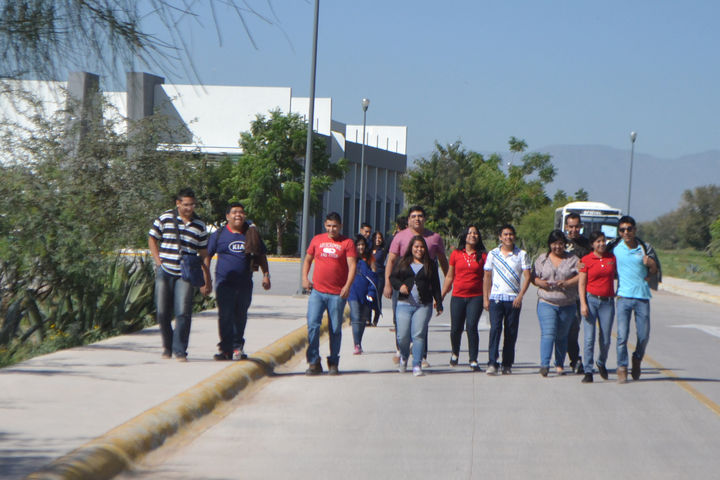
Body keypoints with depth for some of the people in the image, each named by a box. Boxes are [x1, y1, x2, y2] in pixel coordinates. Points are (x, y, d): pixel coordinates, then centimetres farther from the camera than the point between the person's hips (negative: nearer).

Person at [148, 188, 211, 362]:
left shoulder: (199, 225, 7)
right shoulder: (165, 218, 3)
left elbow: (203, 252, 14)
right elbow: (152, 239, 11)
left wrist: (207, 275, 10)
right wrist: (158, 261, 1)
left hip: (186, 274, 0)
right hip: (165, 271, 0)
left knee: (183, 313, -10)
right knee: (162, 312, 4)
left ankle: (180, 350, -4)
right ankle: (167, 346, 24)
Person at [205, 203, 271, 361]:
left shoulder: (251, 234, 9)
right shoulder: (219, 234, 4)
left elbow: (261, 255, 19)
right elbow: (207, 256, 7)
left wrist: (266, 275, 9)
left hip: (245, 283, 2)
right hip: (224, 282, -2)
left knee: (240, 317, 8)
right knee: (225, 316, -7)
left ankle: (237, 347, 20)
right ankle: (226, 348, -3)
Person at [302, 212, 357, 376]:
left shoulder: (347, 243, 1)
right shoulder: (317, 240, 11)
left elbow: (352, 266, -5)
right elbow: (307, 260, 22)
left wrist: (347, 286, -18)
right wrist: (304, 278, 6)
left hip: (337, 294, -2)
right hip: (317, 291, 2)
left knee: (335, 329, 4)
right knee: (312, 325, -9)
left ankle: (333, 363, 16)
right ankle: (314, 363, -2)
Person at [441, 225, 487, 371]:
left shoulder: (483, 255, 5)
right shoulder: (456, 254, 8)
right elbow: (449, 277, 14)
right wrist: (441, 296, 12)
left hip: (476, 297, -1)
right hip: (458, 297, 1)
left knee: (471, 327, -13)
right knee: (456, 329, 3)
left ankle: (473, 361, -9)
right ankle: (455, 353, 32)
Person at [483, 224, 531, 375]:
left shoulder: (522, 254, 5)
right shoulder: (493, 254, 8)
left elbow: (527, 276, 1)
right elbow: (487, 277, 11)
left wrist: (520, 296, -11)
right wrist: (485, 298, 3)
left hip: (514, 299, 0)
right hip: (496, 298, 0)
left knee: (511, 332, 2)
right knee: (495, 329, -13)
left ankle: (507, 365, 11)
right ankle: (492, 364, -18)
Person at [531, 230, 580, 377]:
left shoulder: (572, 259, 7)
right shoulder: (542, 259, 11)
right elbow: (533, 277, 11)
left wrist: (567, 283, -17)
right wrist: (540, 282, -11)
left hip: (567, 304, 1)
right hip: (546, 303, -1)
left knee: (562, 335, 7)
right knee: (548, 333, -14)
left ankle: (559, 365, 19)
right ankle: (544, 364, -20)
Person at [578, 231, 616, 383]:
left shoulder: (612, 257, 8)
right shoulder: (586, 260, 1)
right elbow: (581, 283, -1)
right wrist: (583, 304, -10)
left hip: (608, 302, 2)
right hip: (591, 299, -2)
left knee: (605, 339, 5)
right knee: (589, 338, -8)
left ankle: (601, 363, 32)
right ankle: (588, 372, -5)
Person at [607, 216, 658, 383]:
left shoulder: (645, 248, 6)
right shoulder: (614, 248, 4)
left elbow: (655, 270, 14)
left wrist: (651, 264, -8)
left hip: (642, 296, 1)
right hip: (624, 296, -1)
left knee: (644, 334, 2)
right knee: (622, 334, -10)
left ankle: (637, 359, 28)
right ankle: (622, 368, -2)